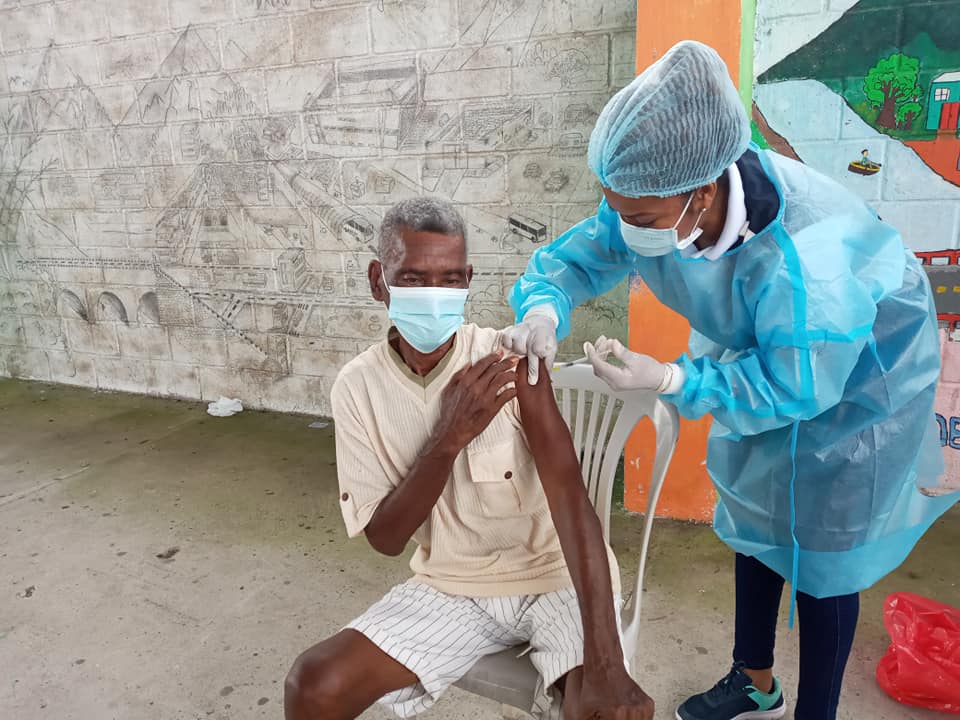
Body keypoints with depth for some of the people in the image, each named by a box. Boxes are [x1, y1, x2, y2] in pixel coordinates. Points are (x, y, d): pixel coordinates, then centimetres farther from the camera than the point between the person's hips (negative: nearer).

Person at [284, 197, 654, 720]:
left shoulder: (510, 358, -15)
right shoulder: (357, 386, -9)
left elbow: (568, 492, -24)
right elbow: (385, 538, -8)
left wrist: (604, 662, -32)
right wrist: (448, 438, -25)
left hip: (555, 572, -1)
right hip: (451, 585, 2)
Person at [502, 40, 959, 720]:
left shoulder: (806, 258, -43)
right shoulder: (656, 199, -25)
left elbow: (795, 386, -33)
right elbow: (575, 255, -16)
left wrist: (668, 380, -43)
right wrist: (543, 309, -38)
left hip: (858, 372, -6)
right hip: (765, 356, 7)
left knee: (822, 549, 3)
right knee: (754, 518, 18)